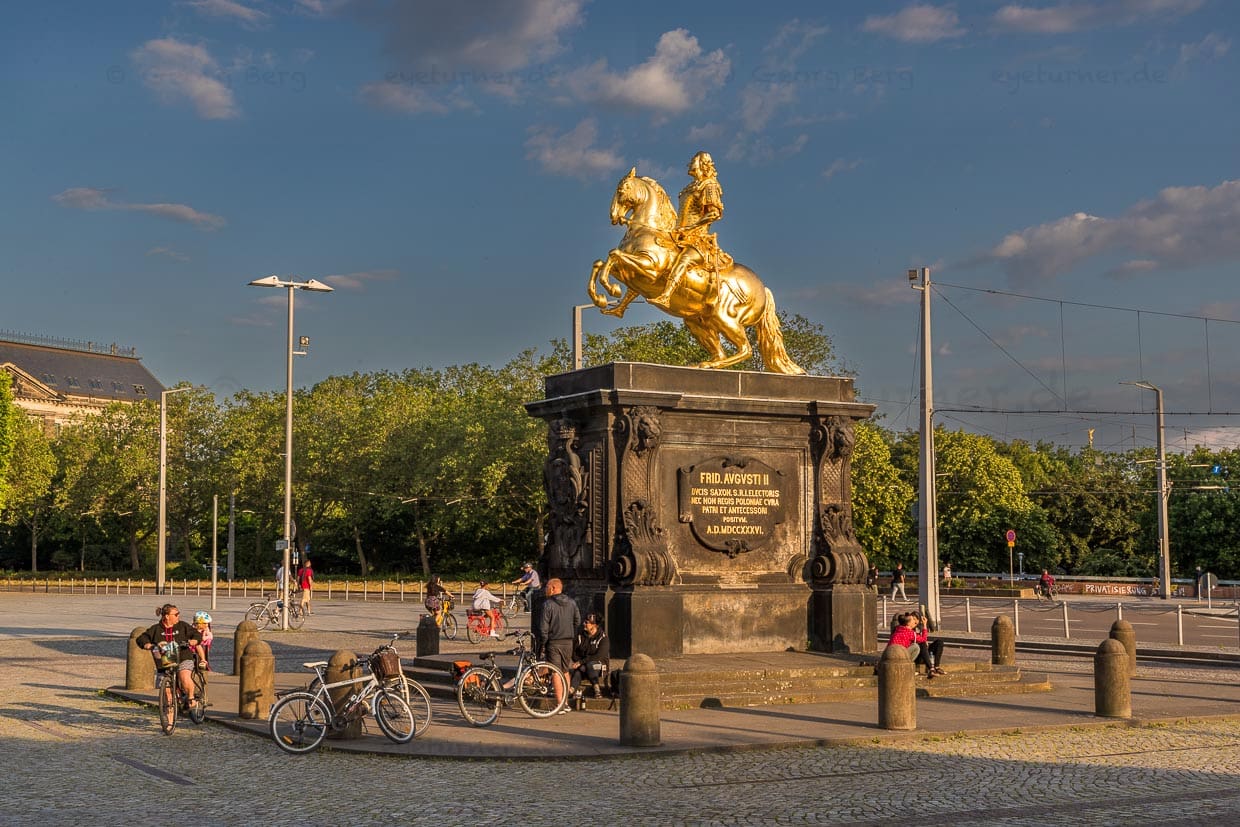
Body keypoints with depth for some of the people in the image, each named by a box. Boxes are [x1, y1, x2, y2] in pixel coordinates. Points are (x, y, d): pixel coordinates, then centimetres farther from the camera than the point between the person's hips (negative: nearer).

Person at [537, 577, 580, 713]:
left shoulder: (548, 604, -12)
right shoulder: (572, 602, 5)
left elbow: (543, 626, -12)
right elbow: (577, 621, 12)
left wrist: (543, 644, -4)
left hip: (553, 642, -5)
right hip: (568, 642, 5)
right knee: (565, 672, 16)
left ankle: (559, 705, -4)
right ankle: (565, 702, 21)